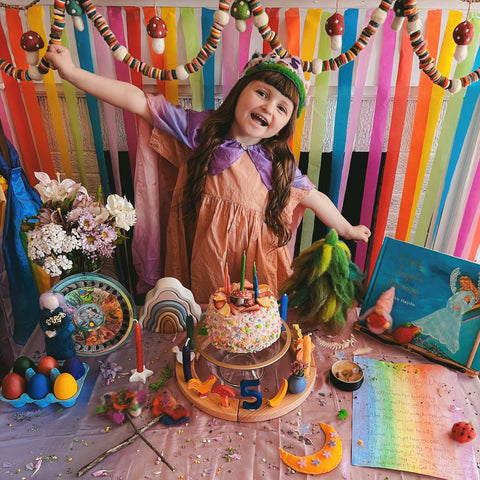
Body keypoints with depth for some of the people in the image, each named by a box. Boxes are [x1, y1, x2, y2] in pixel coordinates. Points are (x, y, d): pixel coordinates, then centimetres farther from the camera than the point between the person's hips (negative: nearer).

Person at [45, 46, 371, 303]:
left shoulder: (279, 163, -5)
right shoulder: (200, 129, -8)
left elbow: (315, 197, 8)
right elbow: (138, 101, -11)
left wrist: (347, 230, 19)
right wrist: (71, 71, -14)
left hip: (250, 258, 0)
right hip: (201, 258, 0)